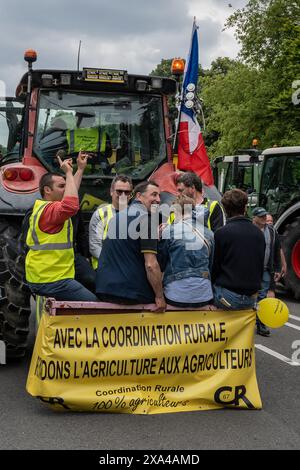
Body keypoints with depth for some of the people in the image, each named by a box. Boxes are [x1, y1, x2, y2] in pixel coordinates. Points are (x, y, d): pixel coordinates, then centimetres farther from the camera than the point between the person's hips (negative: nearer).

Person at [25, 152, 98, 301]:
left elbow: (71, 194, 28)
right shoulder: (49, 210, -17)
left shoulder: (44, 207, 14)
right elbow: (71, 206, -37)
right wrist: (68, 173, -25)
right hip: (51, 280, -11)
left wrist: (80, 169, 29)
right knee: (93, 303, -10)